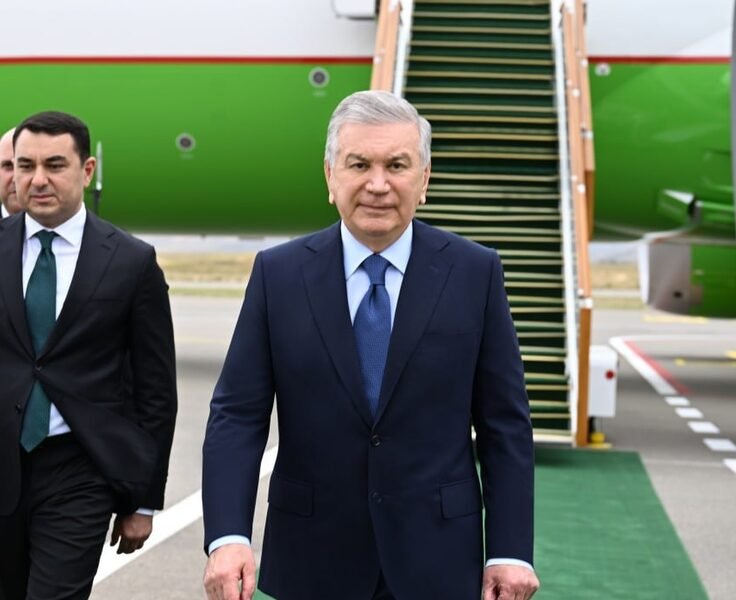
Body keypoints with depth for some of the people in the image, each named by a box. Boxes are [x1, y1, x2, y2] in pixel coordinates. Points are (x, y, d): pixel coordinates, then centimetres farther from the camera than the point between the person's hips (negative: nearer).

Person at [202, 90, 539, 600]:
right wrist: (228, 536, -17)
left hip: (435, 556, 0)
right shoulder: (278, 273, -2)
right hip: (313, 557, 1)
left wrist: (511, 550, -6)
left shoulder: (476, 272, -3)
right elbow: (238, 414, -4)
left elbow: (504, 423, -1)